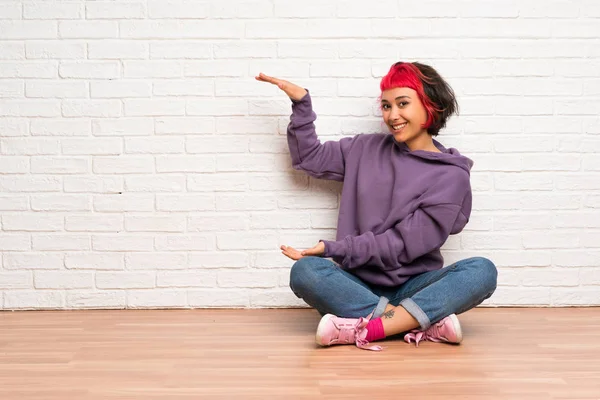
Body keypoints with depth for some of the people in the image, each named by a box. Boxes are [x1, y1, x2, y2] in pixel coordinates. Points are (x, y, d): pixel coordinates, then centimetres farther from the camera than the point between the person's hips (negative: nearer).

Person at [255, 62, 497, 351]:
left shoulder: (451, 175, -4)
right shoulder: (367, 150, 9)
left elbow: (404, 243, -10)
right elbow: (309, 158, 22)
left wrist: (332, 249, -13)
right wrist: (301, 103, 9)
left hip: (413, 288, -2)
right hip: (358, 286, 2)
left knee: (482, 271, -30)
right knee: (304, 272, -29)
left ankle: (362, 329, -41)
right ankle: (427, 323, -33)